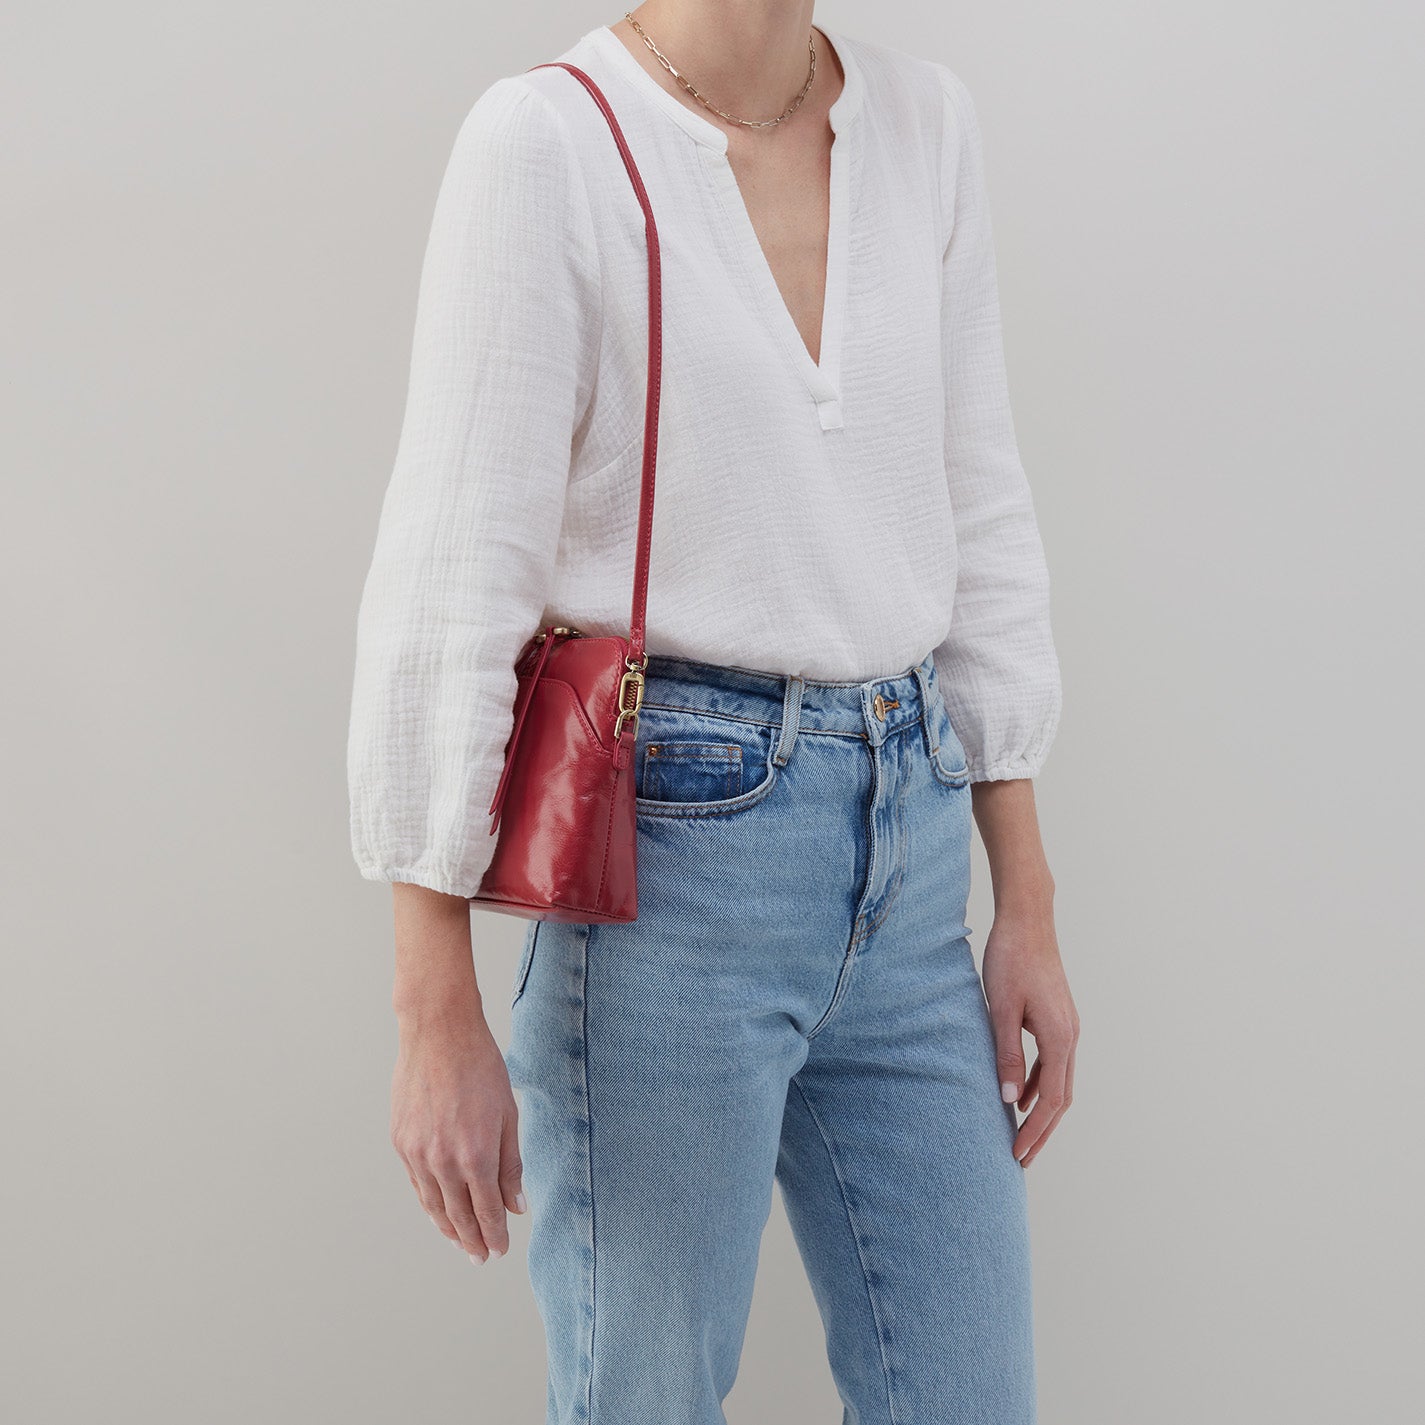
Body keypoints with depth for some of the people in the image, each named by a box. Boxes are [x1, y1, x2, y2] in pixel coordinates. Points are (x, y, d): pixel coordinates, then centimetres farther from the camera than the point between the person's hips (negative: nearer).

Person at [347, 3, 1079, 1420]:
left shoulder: (925, 122, 7)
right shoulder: (547, 139, -10)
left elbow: (980, 519, 10)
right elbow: (448, 584, -12)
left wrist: (1028, 905, 9)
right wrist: (437, 1018, -12)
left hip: (907, 859, 6)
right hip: (667, 858, -5)